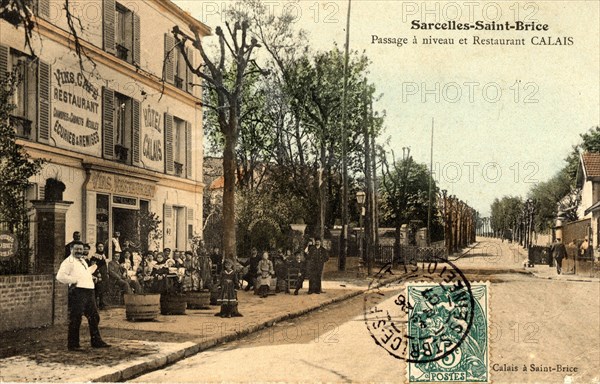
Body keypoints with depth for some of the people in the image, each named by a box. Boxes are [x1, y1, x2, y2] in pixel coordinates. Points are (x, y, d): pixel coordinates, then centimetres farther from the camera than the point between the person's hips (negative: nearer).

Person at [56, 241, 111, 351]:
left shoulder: (82, 261, 22)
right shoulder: (69, 261, -6)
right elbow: (60, 276, -17)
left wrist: (93, 267, 29)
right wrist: (73, 280, -15)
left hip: (89, 292, 9)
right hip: (77, 292, -9)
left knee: (94, 317, 14)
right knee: (75, 319, -4)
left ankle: (96, 341, 24)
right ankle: (73, 344, 2)